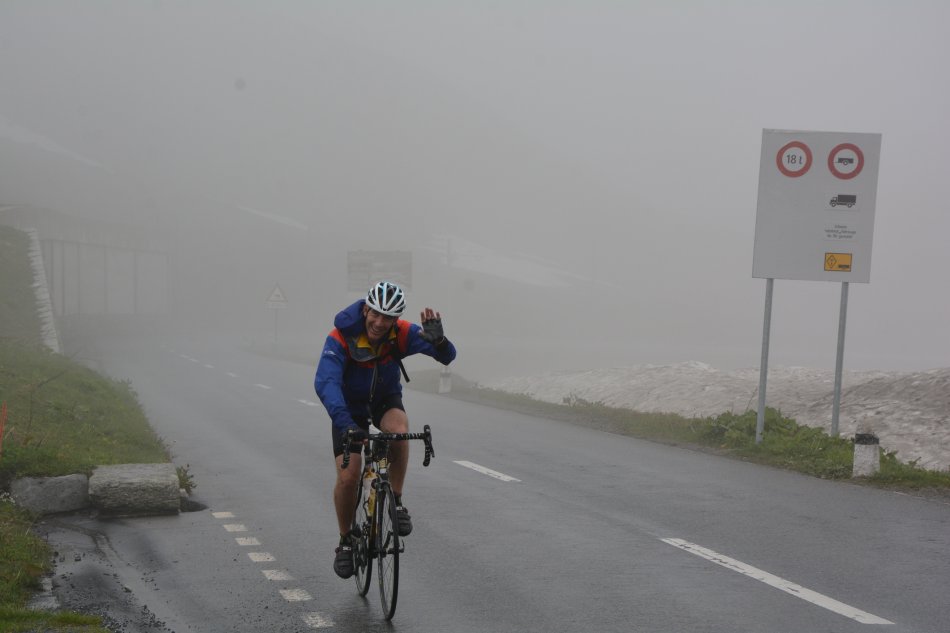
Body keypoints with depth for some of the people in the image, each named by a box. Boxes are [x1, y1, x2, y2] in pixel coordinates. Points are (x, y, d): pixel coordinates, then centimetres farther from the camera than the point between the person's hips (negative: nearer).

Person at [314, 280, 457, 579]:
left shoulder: (402, 333, -23)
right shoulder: (341, 337, -31)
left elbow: (447, 356, -30)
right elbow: (325, 382, -43)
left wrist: (438, 340, -55)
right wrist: (345, 424, -58)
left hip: (386, 400, 1)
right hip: (351, 406, -1)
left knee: (399, 430, -35)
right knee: (348, 477, -14)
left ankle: (396, 501, -13)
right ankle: (346, 540, 13)